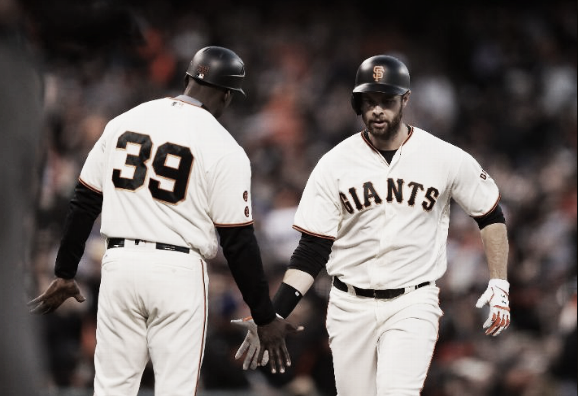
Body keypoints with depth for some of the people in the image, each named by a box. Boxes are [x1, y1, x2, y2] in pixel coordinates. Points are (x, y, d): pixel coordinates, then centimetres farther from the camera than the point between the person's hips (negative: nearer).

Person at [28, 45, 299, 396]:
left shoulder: (124, 122, 7)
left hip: (120, 264, 4)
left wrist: (65, 273, 17)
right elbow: (238, 242, -7)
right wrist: (265, 318, -1)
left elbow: (85, 203, 9)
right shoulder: (224, 149, -6)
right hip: (179, 274, -4)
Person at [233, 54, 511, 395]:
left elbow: (491, 216, 11)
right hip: (350, 307, 2)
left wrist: (499, 284, 1)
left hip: (413, 305, -2)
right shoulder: (335, 164, -1)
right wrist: (271, 318, -11)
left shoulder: (448, 159, -3)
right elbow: (311, 252, -1)